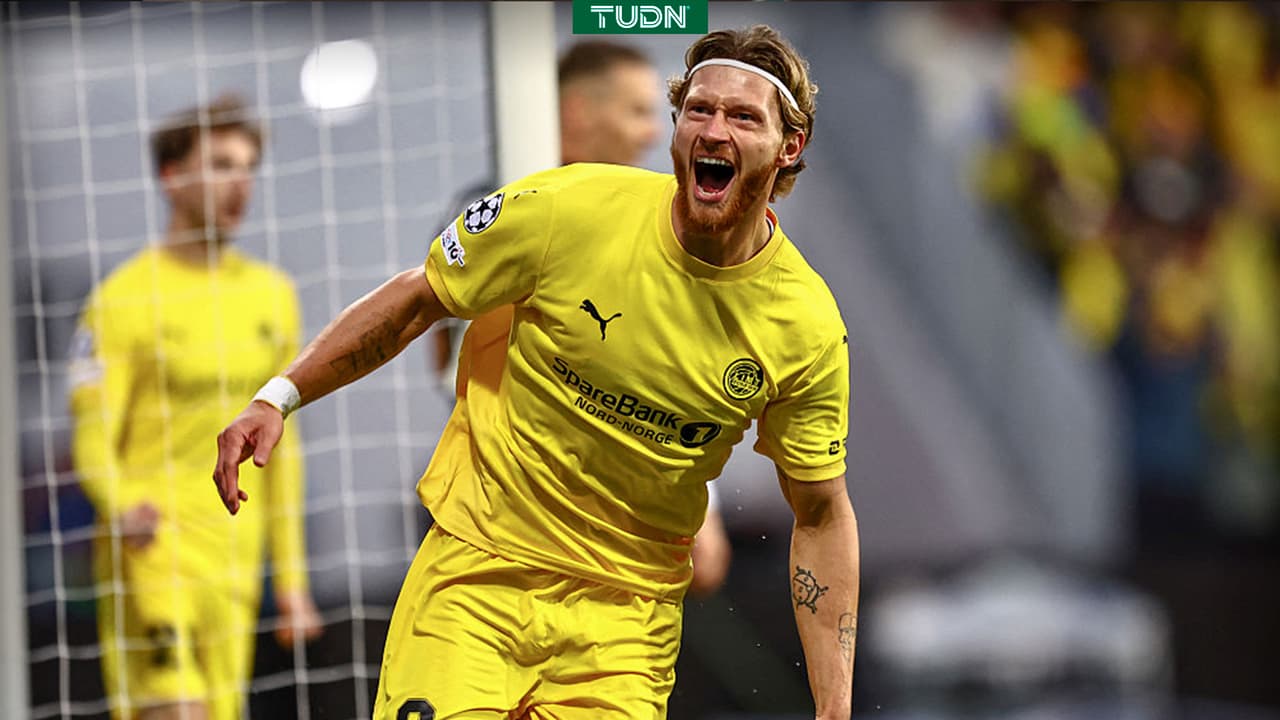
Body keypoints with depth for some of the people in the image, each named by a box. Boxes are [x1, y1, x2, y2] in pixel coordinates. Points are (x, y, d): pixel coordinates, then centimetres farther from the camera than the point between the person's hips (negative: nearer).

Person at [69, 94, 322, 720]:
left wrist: (292, 578, 16)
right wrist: (124, 509, -31)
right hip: (150, 548, -6)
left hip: (235, 552, 6)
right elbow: (93, 441, -10)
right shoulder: (122, 298, -5)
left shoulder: (272, 295, 14)